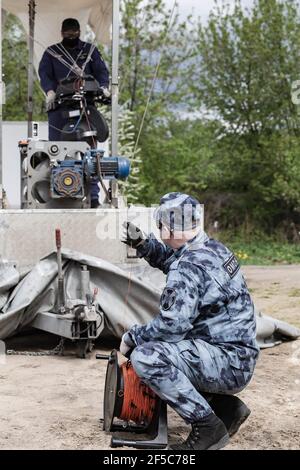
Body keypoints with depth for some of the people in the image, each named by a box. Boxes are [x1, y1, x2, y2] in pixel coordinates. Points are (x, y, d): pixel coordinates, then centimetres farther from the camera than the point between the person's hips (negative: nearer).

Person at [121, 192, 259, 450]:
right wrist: (142, 243, 9)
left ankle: (208, 426, -14)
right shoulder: (214, 248, 9)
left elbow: (171, 325, -24)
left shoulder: (189, 266, -20)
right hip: (239, 356, 10)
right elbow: (169, 257, 26)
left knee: (146, 357, -23)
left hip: (229, 362, -10)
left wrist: (131, 337, -8)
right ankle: (226, 406, 19)